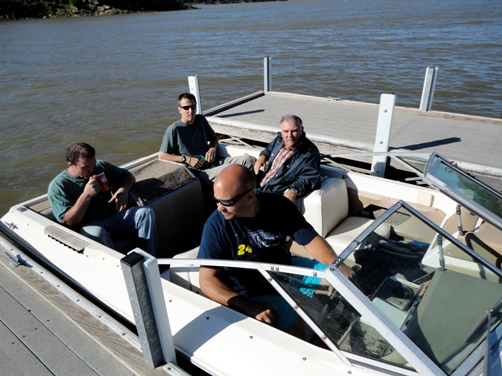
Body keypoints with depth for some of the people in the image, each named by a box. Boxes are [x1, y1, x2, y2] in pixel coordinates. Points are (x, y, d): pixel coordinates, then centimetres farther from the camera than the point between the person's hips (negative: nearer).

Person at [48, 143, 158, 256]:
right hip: (89, 226, -5)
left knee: (146, 212, -19)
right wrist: (86, 195, -24)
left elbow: (128, 176, 19)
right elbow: (68, 222, -13)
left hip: (114, 218, 5)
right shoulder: (58, 186, -6)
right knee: (96, 232, -41)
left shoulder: (101, 166, 8)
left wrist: (123, 189, -5)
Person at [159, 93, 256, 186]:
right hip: (198, 172, -6)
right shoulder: (174, 129, -5)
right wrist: (187, 159, -14)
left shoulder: (201, 120, 13)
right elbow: (161, 155, -7)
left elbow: (214, 137, 28)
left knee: (250, 160, -14)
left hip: (213, 163, 7)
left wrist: (212, 148, 5)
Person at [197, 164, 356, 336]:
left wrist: (336, 264, -30)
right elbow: (208, 280, -22)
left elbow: (311, 239, -11)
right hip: (256, 292, -4)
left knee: (344, 277, 2)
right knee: (296, 334, -23)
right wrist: (250, 307, -34)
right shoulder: (216, 225, -23)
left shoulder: (279, 205, -14)